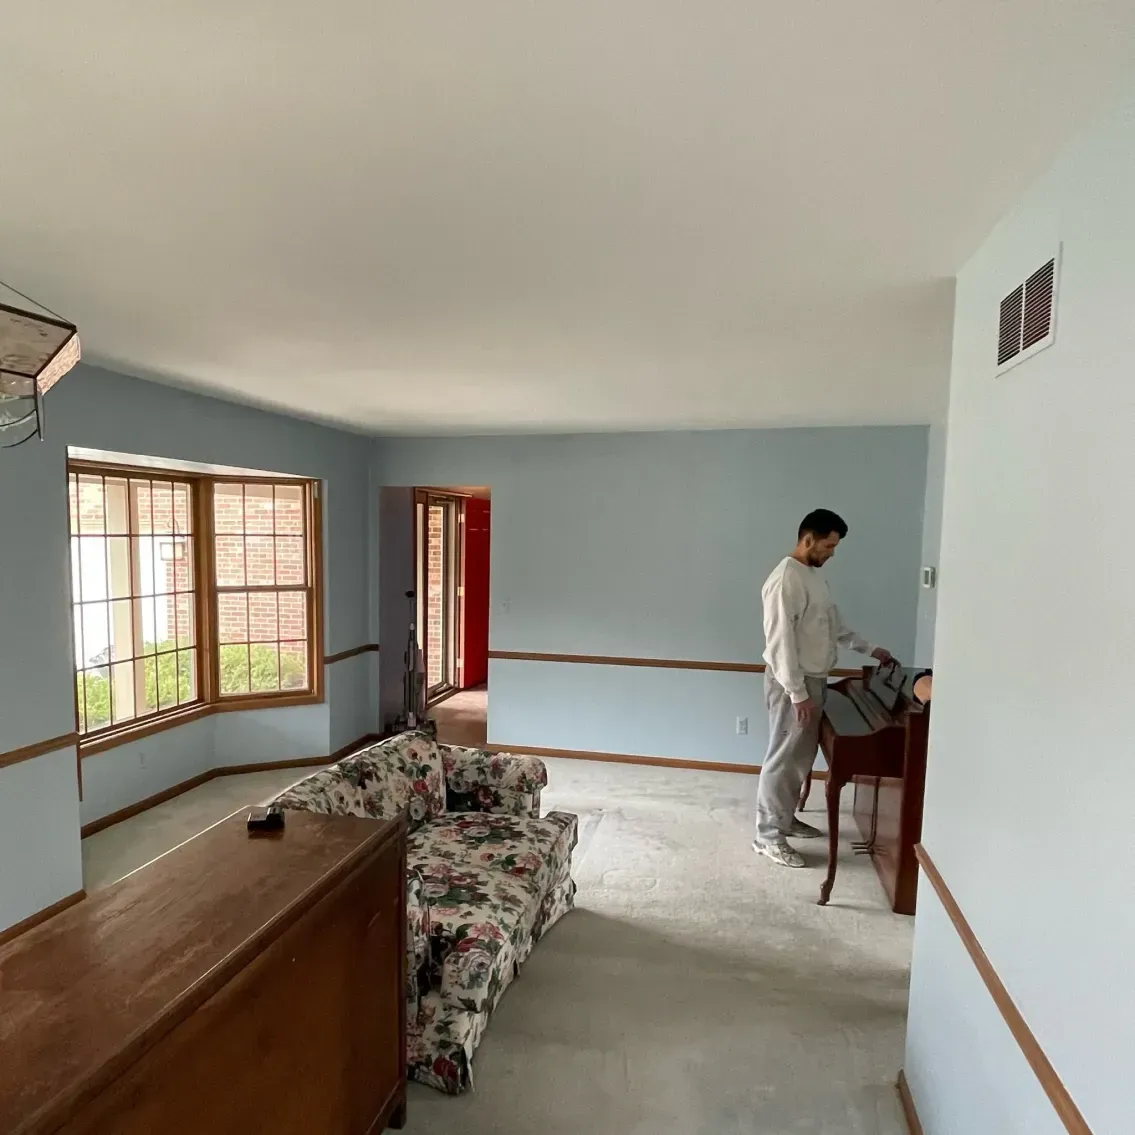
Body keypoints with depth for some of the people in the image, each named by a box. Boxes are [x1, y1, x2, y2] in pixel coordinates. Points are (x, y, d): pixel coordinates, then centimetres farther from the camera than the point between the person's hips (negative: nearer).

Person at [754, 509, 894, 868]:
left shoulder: (813, 575, 12)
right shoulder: (786, 579, -20)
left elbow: (834, 626, 24)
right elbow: (780, 641, -24)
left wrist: (869, 649, 22)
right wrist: (797, 692, -24)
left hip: (813, 679, 10)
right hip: (793, 684, -10)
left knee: (801, 757, 18)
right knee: (783, 758, -2)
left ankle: (786, 818, 31)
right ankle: (768, 835, 9)